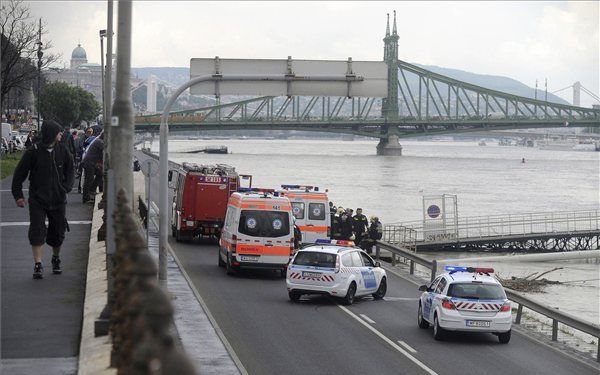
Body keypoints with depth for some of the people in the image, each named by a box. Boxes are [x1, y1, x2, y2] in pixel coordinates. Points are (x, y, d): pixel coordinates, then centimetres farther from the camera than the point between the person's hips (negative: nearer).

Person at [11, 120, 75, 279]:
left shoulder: (62, 150, 1)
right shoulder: (33, 151, -8)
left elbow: (70, 171, 12)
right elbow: (19, 174, 0)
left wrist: (66, 188, -4)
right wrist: (18, 195, -4)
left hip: (58, 200, 3)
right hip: (37, 200, -3)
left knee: (58, 233, 12)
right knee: (37, 232, -11)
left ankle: (56, 259, 33)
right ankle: (38, 265, -8)